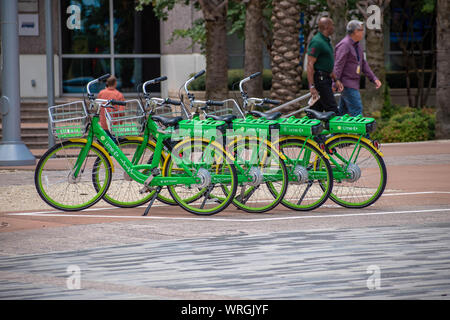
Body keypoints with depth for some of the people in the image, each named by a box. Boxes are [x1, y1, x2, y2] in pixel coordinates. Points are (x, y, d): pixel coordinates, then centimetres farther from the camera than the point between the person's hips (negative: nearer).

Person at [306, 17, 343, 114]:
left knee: (316, 111, 9)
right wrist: (312, 87, -25)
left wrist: (335, 80, 21)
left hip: (326, 80, 10)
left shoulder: (326, 41, 17)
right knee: (332, 110, -10)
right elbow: (310, 65, -20)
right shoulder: (317, 42, -16)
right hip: (319, 79, -10)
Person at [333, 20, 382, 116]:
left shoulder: (357, 45, 15)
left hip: (353, 83, 10)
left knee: (343, 112, 11)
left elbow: (363, 63, 21)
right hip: (347, 84, -10)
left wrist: (374, 78, 15)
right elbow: (338, 66, -19)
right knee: (357, 110, -12)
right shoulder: (344, 45, -15)